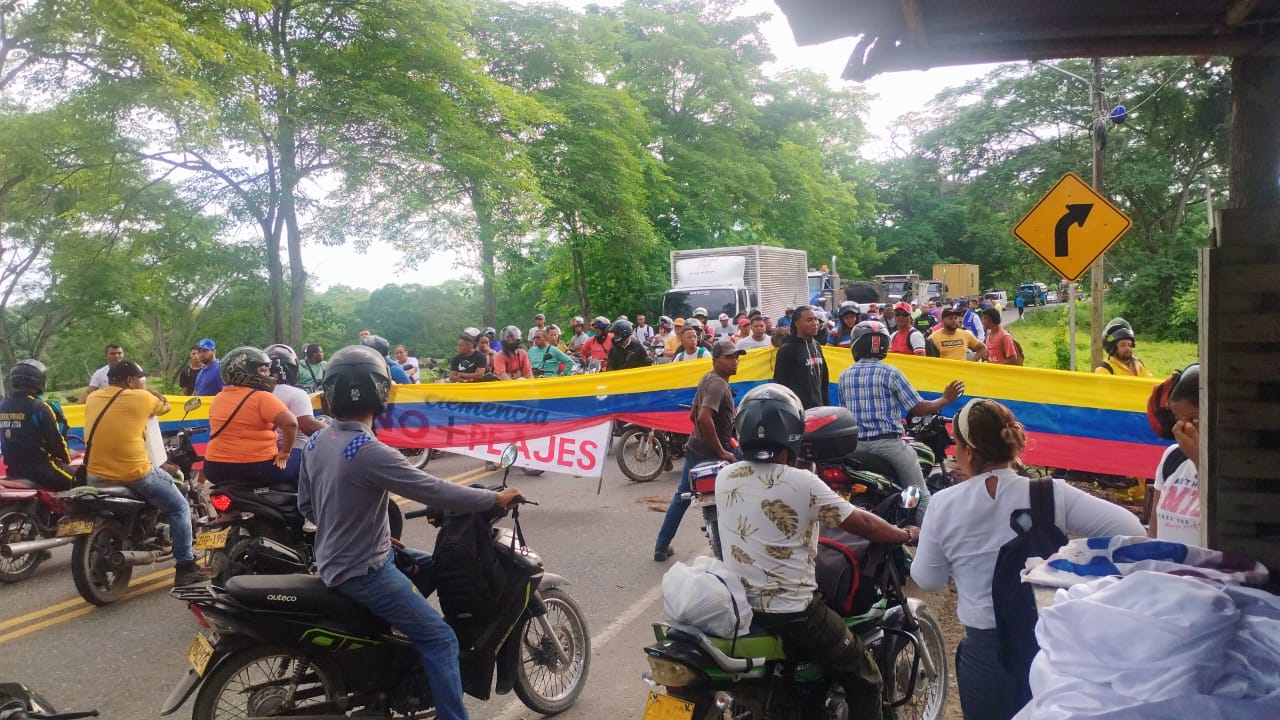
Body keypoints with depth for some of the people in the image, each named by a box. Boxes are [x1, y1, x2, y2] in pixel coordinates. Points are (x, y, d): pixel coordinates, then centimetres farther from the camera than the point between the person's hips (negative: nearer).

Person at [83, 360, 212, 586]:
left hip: (96, 477, 6)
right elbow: (165, 405, 11)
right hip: (134, 474, -6)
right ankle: (185, 567, 6)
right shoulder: (140, 398, -8)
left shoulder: (92, 398, 7)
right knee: (179, 508, 10)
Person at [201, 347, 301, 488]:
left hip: (216, 468, 7)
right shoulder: (261, 398, -14)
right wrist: (285, 452, -12)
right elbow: (290, 423, -25)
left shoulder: (217, 398, 8)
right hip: (256, 468, -7)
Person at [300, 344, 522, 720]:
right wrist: (496, 498, -13)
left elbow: (306, 505, 12)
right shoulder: (370, 452, -27)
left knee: (433, 566, 25)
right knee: (440, 640, -8)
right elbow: (436, 492, -25)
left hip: (333, 559, 9)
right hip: (364, 571, -9)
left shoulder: (316, 442, 1)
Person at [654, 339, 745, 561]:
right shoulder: (718, 384, -19)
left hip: (695, 447, 10)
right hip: (713, 454, -10)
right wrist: (721, 451, -26)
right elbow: (704, 418, -32)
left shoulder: (708, 378, 11)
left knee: (682, 496, 15)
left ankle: (662, 546, 20)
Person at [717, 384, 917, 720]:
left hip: (738, 609, 6)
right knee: (864, 678, 11)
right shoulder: (801, 483, -17)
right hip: (791, 612, -6)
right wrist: (907, 534, 11)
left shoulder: (724, 477, -2)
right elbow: (862, 524, -8)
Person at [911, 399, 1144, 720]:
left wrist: (926, 542, 19)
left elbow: (927, 580, 1)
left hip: (984, 651, 0)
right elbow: (1129, 530, -13)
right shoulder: (1052, 494, -12)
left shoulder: (944, 505, -10)